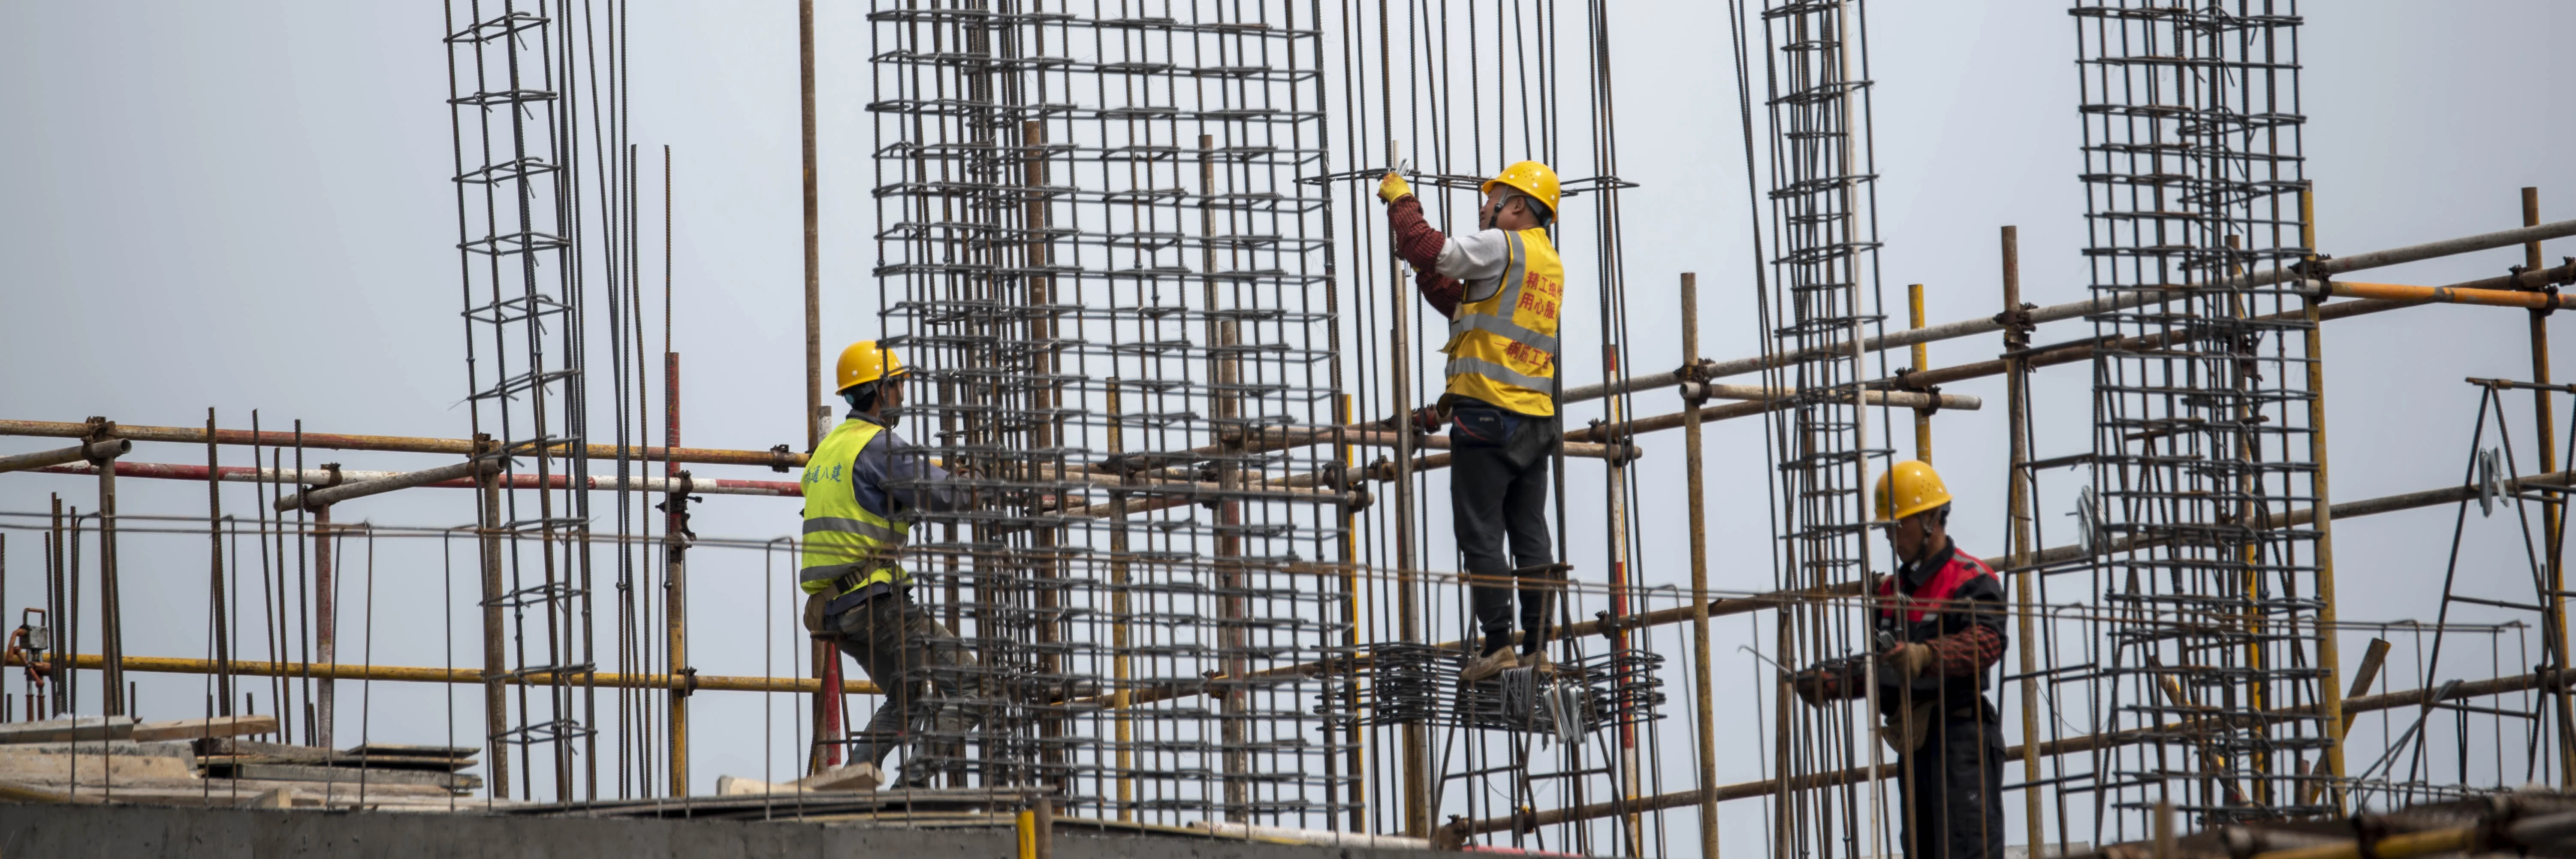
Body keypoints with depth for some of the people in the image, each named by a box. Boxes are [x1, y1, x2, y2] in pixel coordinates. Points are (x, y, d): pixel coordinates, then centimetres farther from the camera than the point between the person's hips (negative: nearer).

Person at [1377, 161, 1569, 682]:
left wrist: (1401, 200, -2)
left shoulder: (1502, 246, -7)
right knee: (1531, 537, 7)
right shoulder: (1549, 263, 20)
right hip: (1537, 419, 8)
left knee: (1483, 534, -6)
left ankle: (1498, 644, -11)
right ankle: (1537, 648, 5)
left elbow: (1428, 250, -17)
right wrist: (1425, 266, 23)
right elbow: (1463, 304, 24)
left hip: (1488, 414, -8)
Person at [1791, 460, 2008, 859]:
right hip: (1913, 744, 9)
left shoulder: (1973, 581, -5)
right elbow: (1872, 666, 22)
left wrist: (1924, 656, -39)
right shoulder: (1891, 590, 21)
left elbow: (1985, 642, -23)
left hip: (1960, 737, -8)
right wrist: (1827, 683, 2)